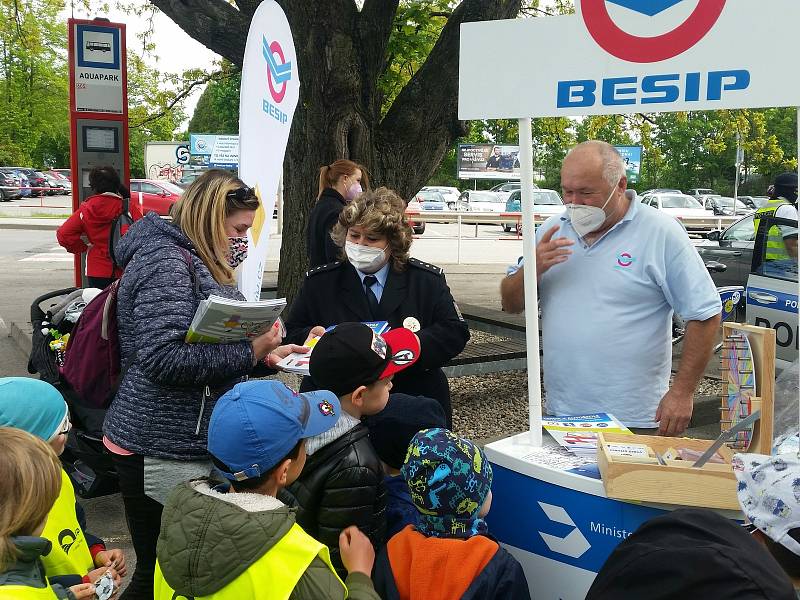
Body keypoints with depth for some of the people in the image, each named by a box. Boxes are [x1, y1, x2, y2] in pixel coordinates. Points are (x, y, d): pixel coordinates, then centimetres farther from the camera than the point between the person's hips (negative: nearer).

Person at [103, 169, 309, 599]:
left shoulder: (200, 263, 15)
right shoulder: (165, 261, -16)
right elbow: (164, 359, -27)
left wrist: (264, 355, 5)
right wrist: (249, 351, -21)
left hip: (195, 444, 10)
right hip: (161, 452, -10)